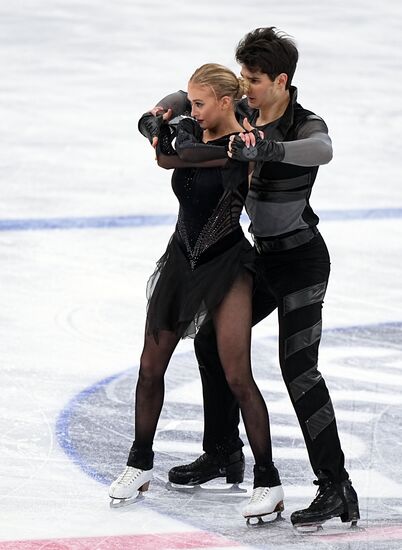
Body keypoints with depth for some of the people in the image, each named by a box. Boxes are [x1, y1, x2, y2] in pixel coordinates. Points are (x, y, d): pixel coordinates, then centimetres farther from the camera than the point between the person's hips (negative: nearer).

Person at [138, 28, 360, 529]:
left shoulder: (305, 125, -18)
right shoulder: (245, 115, 2)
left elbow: (321, 150, -42)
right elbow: (189, 98, 12)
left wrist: (262, 149, -56)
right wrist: (158, 116, -11)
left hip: (302, 259, -8)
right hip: (264, 257, 8)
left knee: (298, 366, -17)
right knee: (211, 339, 17)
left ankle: (336, 489, -18)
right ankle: (223, 451, 34)